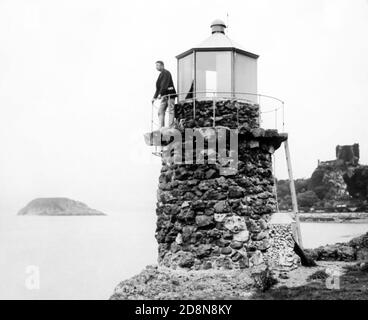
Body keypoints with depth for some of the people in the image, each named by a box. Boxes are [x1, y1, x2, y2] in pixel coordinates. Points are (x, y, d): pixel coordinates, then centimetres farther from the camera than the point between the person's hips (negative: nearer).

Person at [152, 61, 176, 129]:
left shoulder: (166, 73, -5)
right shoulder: (161, 75, 21)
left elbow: (164, 84, -18)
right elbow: (158, 88, 26)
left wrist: (160, 94, -27)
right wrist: (154, 97, 23)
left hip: (170, 94, -9)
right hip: (164, 96, 9)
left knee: (171, 111, -8)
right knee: (161, 111, 1)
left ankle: (171, 128, -10)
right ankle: (161, 128, -1)